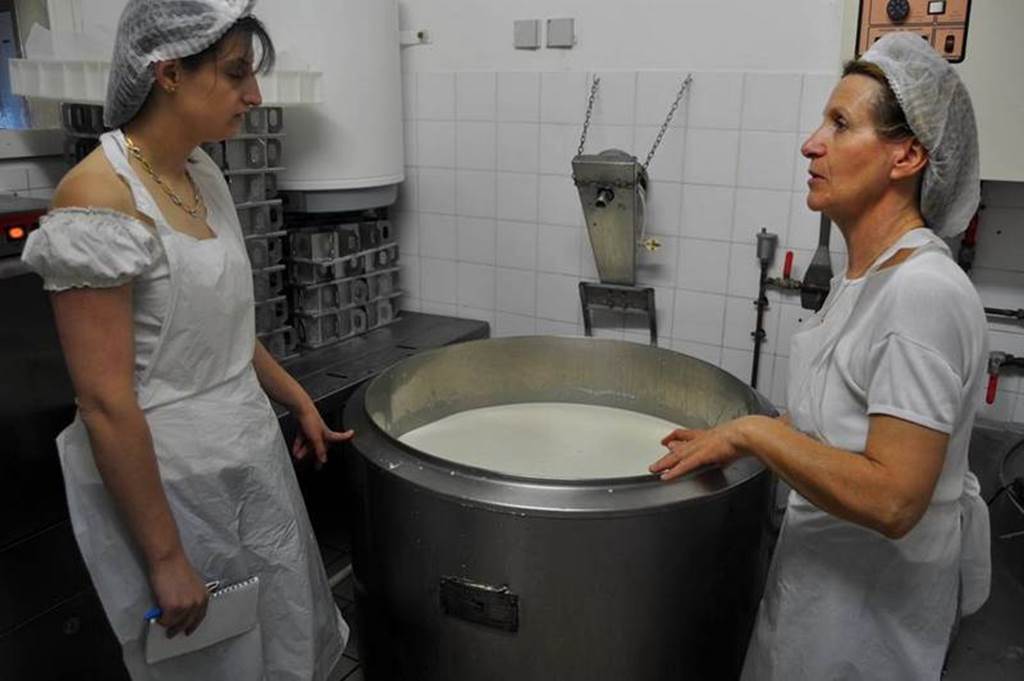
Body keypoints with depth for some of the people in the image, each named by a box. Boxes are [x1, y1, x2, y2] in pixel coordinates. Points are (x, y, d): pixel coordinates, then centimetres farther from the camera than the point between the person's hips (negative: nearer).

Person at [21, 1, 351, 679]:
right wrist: (164, 558, -17)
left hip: (253, 462, 8)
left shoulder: (202, 170, 3)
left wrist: (299, 401, 18)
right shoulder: (99, 199, -21)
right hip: (168, 484, -7)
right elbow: (106, 403, -21)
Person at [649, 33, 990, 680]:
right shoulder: (865, 273, 2)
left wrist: (752, 431, -23)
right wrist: (730, 437, 3)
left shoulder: (925, 293, -27)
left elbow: (891, 499, -30)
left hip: (872, 598, -8)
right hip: (825, 559, 8)